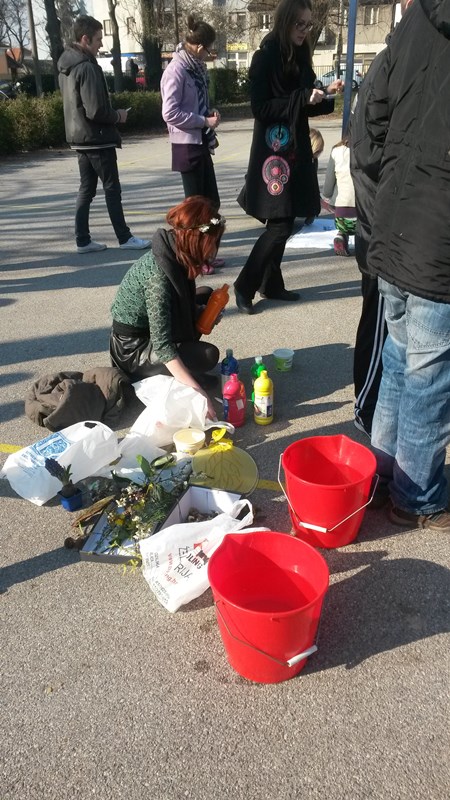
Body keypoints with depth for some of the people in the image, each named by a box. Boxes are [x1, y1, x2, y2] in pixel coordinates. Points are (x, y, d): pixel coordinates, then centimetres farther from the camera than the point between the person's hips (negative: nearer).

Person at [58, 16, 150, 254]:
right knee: (112, 189, 0)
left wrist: (112, 114, 14)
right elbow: (96, 111, -24)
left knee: (86, 189, 10)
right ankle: (124, 238, 8)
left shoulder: (67, 65, 11)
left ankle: (83, 240, 11)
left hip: (80, 138, 9)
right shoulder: (87, 67, -19)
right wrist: (118, 116, -6)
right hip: (97, 139, -9)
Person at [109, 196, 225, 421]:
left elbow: (182, 306, 12)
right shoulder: (158, 274, -32)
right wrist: (196, 390, -40)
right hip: (133, 350, -9)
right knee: (208, 355, -21)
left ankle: (179, 371, 9)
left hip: (150, 332, 9)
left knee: (205, 296, 10)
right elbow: (162, 344, -36)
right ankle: (147, 377, -3)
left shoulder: (174, 255, -6)